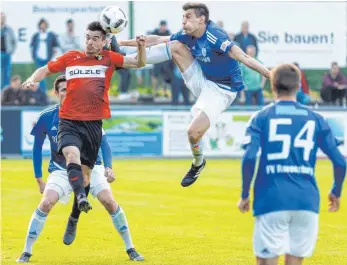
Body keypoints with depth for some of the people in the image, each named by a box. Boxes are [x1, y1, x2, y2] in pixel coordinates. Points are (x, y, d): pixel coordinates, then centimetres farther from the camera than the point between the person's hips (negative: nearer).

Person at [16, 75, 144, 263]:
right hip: (61, 170, 0)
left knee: (109, 201, -18)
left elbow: (103, 142, -14)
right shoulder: (46, 117, -14)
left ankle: (130, 249, -3)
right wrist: (38, 178, 0)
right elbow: (37, 147, -1)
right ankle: (26, 252, -11)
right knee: (46, 203, -22)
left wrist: (108, 167, -30)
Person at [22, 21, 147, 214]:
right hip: (69, 122, -1)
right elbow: (45, 70, 19)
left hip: (94, 124, 1)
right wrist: (32, 80, 0)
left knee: (85, 174, 7)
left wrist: (141, 46, -15)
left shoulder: (108, 59, 8)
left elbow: (139, 63, 4)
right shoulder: (71, 58, 9)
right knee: (72, 154, -32)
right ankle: (80, 197, -49)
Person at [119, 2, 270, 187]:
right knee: (175, 46, -7)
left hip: (221, 90, -7)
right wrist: (122, 43, 5)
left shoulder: (215, 37, -30)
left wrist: (270, 75, -48)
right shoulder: (188, 36, -4)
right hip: (203, 80, 7)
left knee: (193, 132, -18)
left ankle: (197, 164, 15)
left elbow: (243, 58, -39)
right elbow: (157, 40, 4)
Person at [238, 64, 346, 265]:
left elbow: (249, 158, -10)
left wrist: (245, 195, 2)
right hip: (307, 201, 2)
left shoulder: (261, 118, 3)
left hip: (271, 201, -2)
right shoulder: (316, 119, 10)